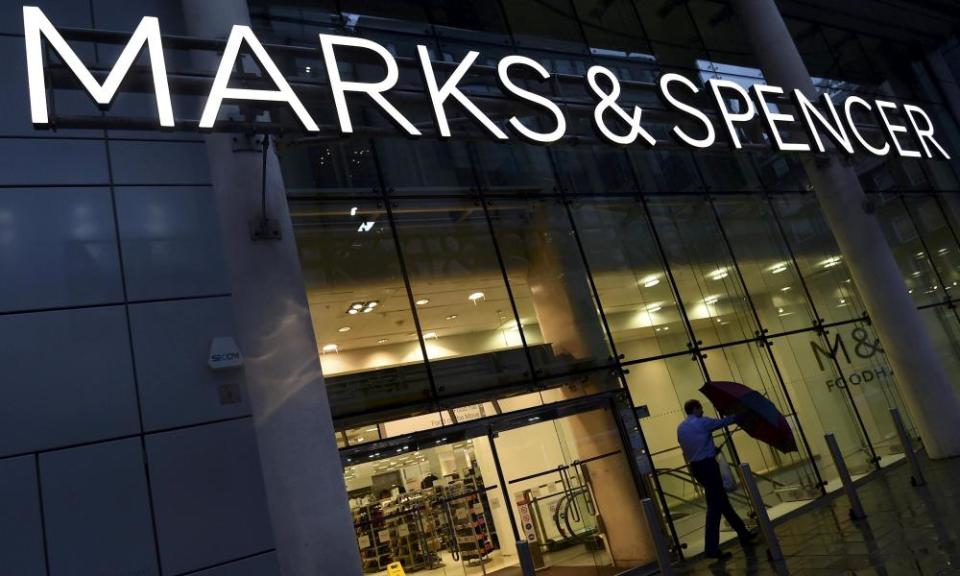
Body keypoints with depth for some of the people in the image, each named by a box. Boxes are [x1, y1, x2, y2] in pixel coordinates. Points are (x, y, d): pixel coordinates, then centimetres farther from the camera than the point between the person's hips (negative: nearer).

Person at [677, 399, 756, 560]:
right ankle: (711, 548, -9)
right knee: (714, 506, -6)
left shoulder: (680, 428, 13)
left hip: (695, 467, 8)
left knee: (722, 501, 18)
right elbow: (723, 422, 2)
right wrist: (739, 416, 18)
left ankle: (743, 534, 30)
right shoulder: (702, 422, -8)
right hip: (708, 465, -8)